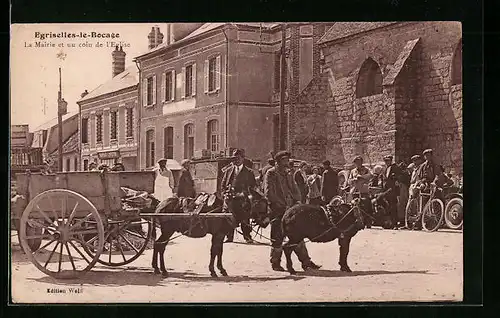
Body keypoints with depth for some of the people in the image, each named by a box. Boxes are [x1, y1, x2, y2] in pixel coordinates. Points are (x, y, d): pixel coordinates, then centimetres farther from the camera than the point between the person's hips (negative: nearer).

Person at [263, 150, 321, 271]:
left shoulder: (288, 175, 20)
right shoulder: (270, 174, -3)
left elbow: (295, 190, 22)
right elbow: (269, 193, -11)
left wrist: (297, 201, 1)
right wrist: (282, 205, -15)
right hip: (277, 211, -6)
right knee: (277, 238, -2)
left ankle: (305, 261, 8)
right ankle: (275, 263, 10)